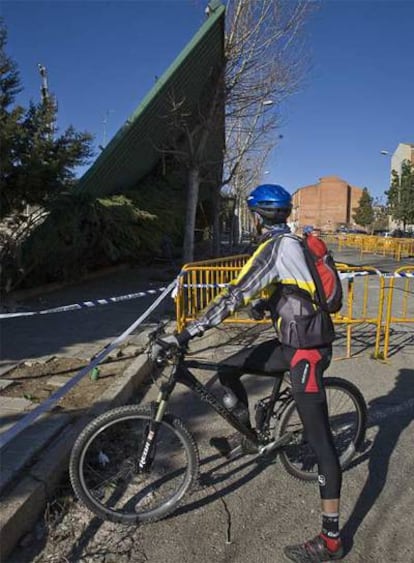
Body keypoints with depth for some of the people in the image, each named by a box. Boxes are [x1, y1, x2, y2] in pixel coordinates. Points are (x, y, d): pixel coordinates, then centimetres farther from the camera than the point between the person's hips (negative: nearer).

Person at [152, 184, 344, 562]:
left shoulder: (275, 247, -19)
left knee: (318, 438, -4)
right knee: (229, 371, 11)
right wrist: (259, 305, 38)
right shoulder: (289, 242, 10)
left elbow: (235, 295, -28)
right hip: (294, 339, 9)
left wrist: (185, 335, -29)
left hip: (308, 347, -9)